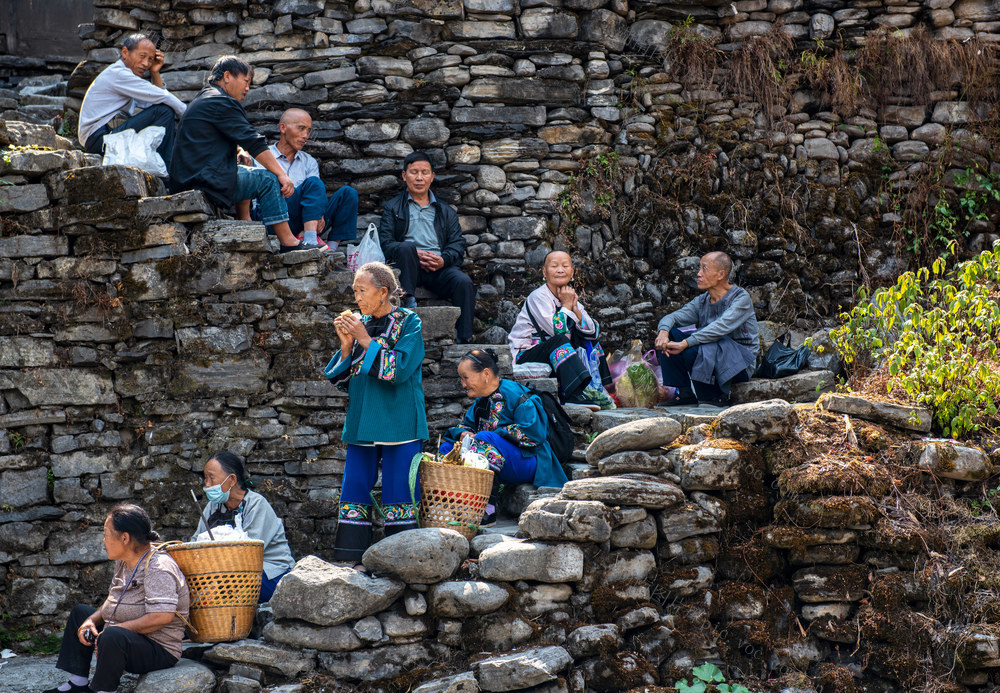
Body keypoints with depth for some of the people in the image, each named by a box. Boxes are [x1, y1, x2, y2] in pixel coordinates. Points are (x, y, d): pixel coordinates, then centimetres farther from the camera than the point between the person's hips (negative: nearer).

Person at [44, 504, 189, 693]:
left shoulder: (159, 568, -23)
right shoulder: (123, 562, 9)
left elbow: (163, 617, -34)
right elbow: (112, 601, 21)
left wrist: (116, 628, -27)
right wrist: (92, 620, 1)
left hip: (160, 651, -11)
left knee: (113, 636, -39)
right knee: (80, 612, 23)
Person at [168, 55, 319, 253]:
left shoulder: (202, 100, 24)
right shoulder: (220, 102, -9)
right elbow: (254, 142, -13)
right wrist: (282, 174, -12)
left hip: (187, 180, 11)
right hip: (206, 180, -11)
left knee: (248, 173, 28)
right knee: (268, 179, -7)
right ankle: (288, 242, -8)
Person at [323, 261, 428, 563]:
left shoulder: (408, 323, -2)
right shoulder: (360, 324, 12)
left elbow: (400, 369, -16)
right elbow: (343, 380, 13)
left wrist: (365, 340, -14)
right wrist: (347, 345, -3)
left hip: (397, 422, -5)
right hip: (362, 423, 5)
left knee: (398, 492, -5)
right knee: (354, 490, 3)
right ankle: (350, 560, 7)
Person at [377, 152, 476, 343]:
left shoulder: (446, 211, 26)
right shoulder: (392, 208, 19)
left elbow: (458, 244, 13)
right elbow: (385, 243, 4)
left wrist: (443, 259, -11)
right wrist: (416, 254, -14)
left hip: (440, 268, 2)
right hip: (409, 269, -2)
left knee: (464, 282, -29)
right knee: (407, 246, -34)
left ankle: (464, 341, -29)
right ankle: (409, 302, -37)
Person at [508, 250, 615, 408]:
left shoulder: (570, 296, 10)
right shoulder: (538, 297, -13)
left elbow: (594, 332, 4)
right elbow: (557, 330, -27)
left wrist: (575, 308, -9)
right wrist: (566, 305, -12)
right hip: (525, 356, -9)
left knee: (589, 338, 7)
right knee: (560, 341, -34)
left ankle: (603, 385, -6)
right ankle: (581, 394, -50)